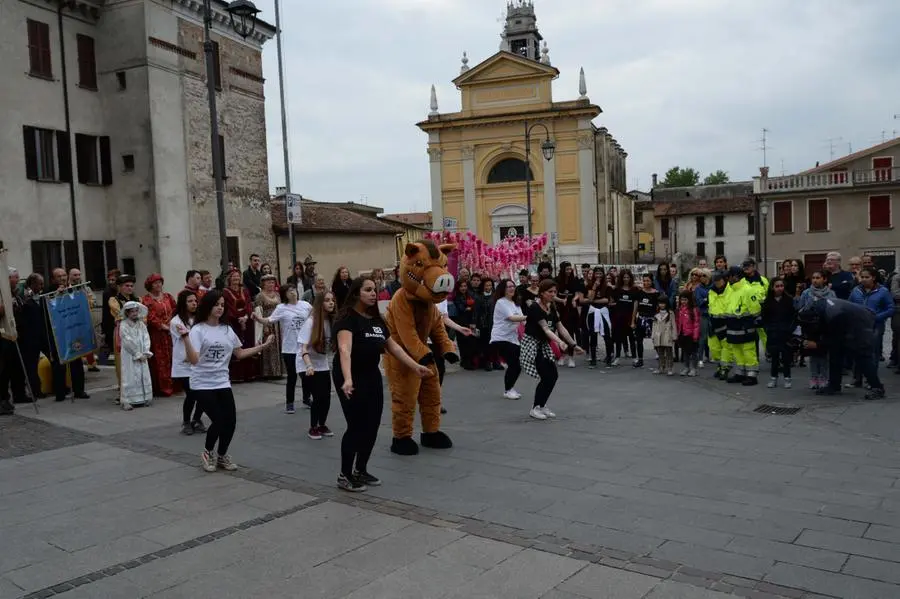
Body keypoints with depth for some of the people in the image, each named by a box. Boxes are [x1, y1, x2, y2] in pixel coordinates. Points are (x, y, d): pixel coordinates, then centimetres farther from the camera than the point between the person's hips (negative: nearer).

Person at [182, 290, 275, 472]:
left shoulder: (227, 330, 6)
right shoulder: (198, 330, -12)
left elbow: (240, 354, 14)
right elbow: (193, 360, -22)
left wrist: (264, 345, 12)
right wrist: (186, 339, -36)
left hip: (222, 383, 5)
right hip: (202, 384, -5)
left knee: (230, 421, 0)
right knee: (218, 420, -11)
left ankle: (222, 455, 26)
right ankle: (208, 453, 19)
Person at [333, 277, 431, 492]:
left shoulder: (376, 319, 10)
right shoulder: (347, 317, -15)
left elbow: (393, 347, 16)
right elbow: (344, 349, -30)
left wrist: (415, 366, 11)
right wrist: (348, 379, -44)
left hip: (372, 376, 8)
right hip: (351, 379, -8)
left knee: (372, 426, 9)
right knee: (356, 426, -7)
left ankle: (361, 470, 25)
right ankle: (344, 476, 7)